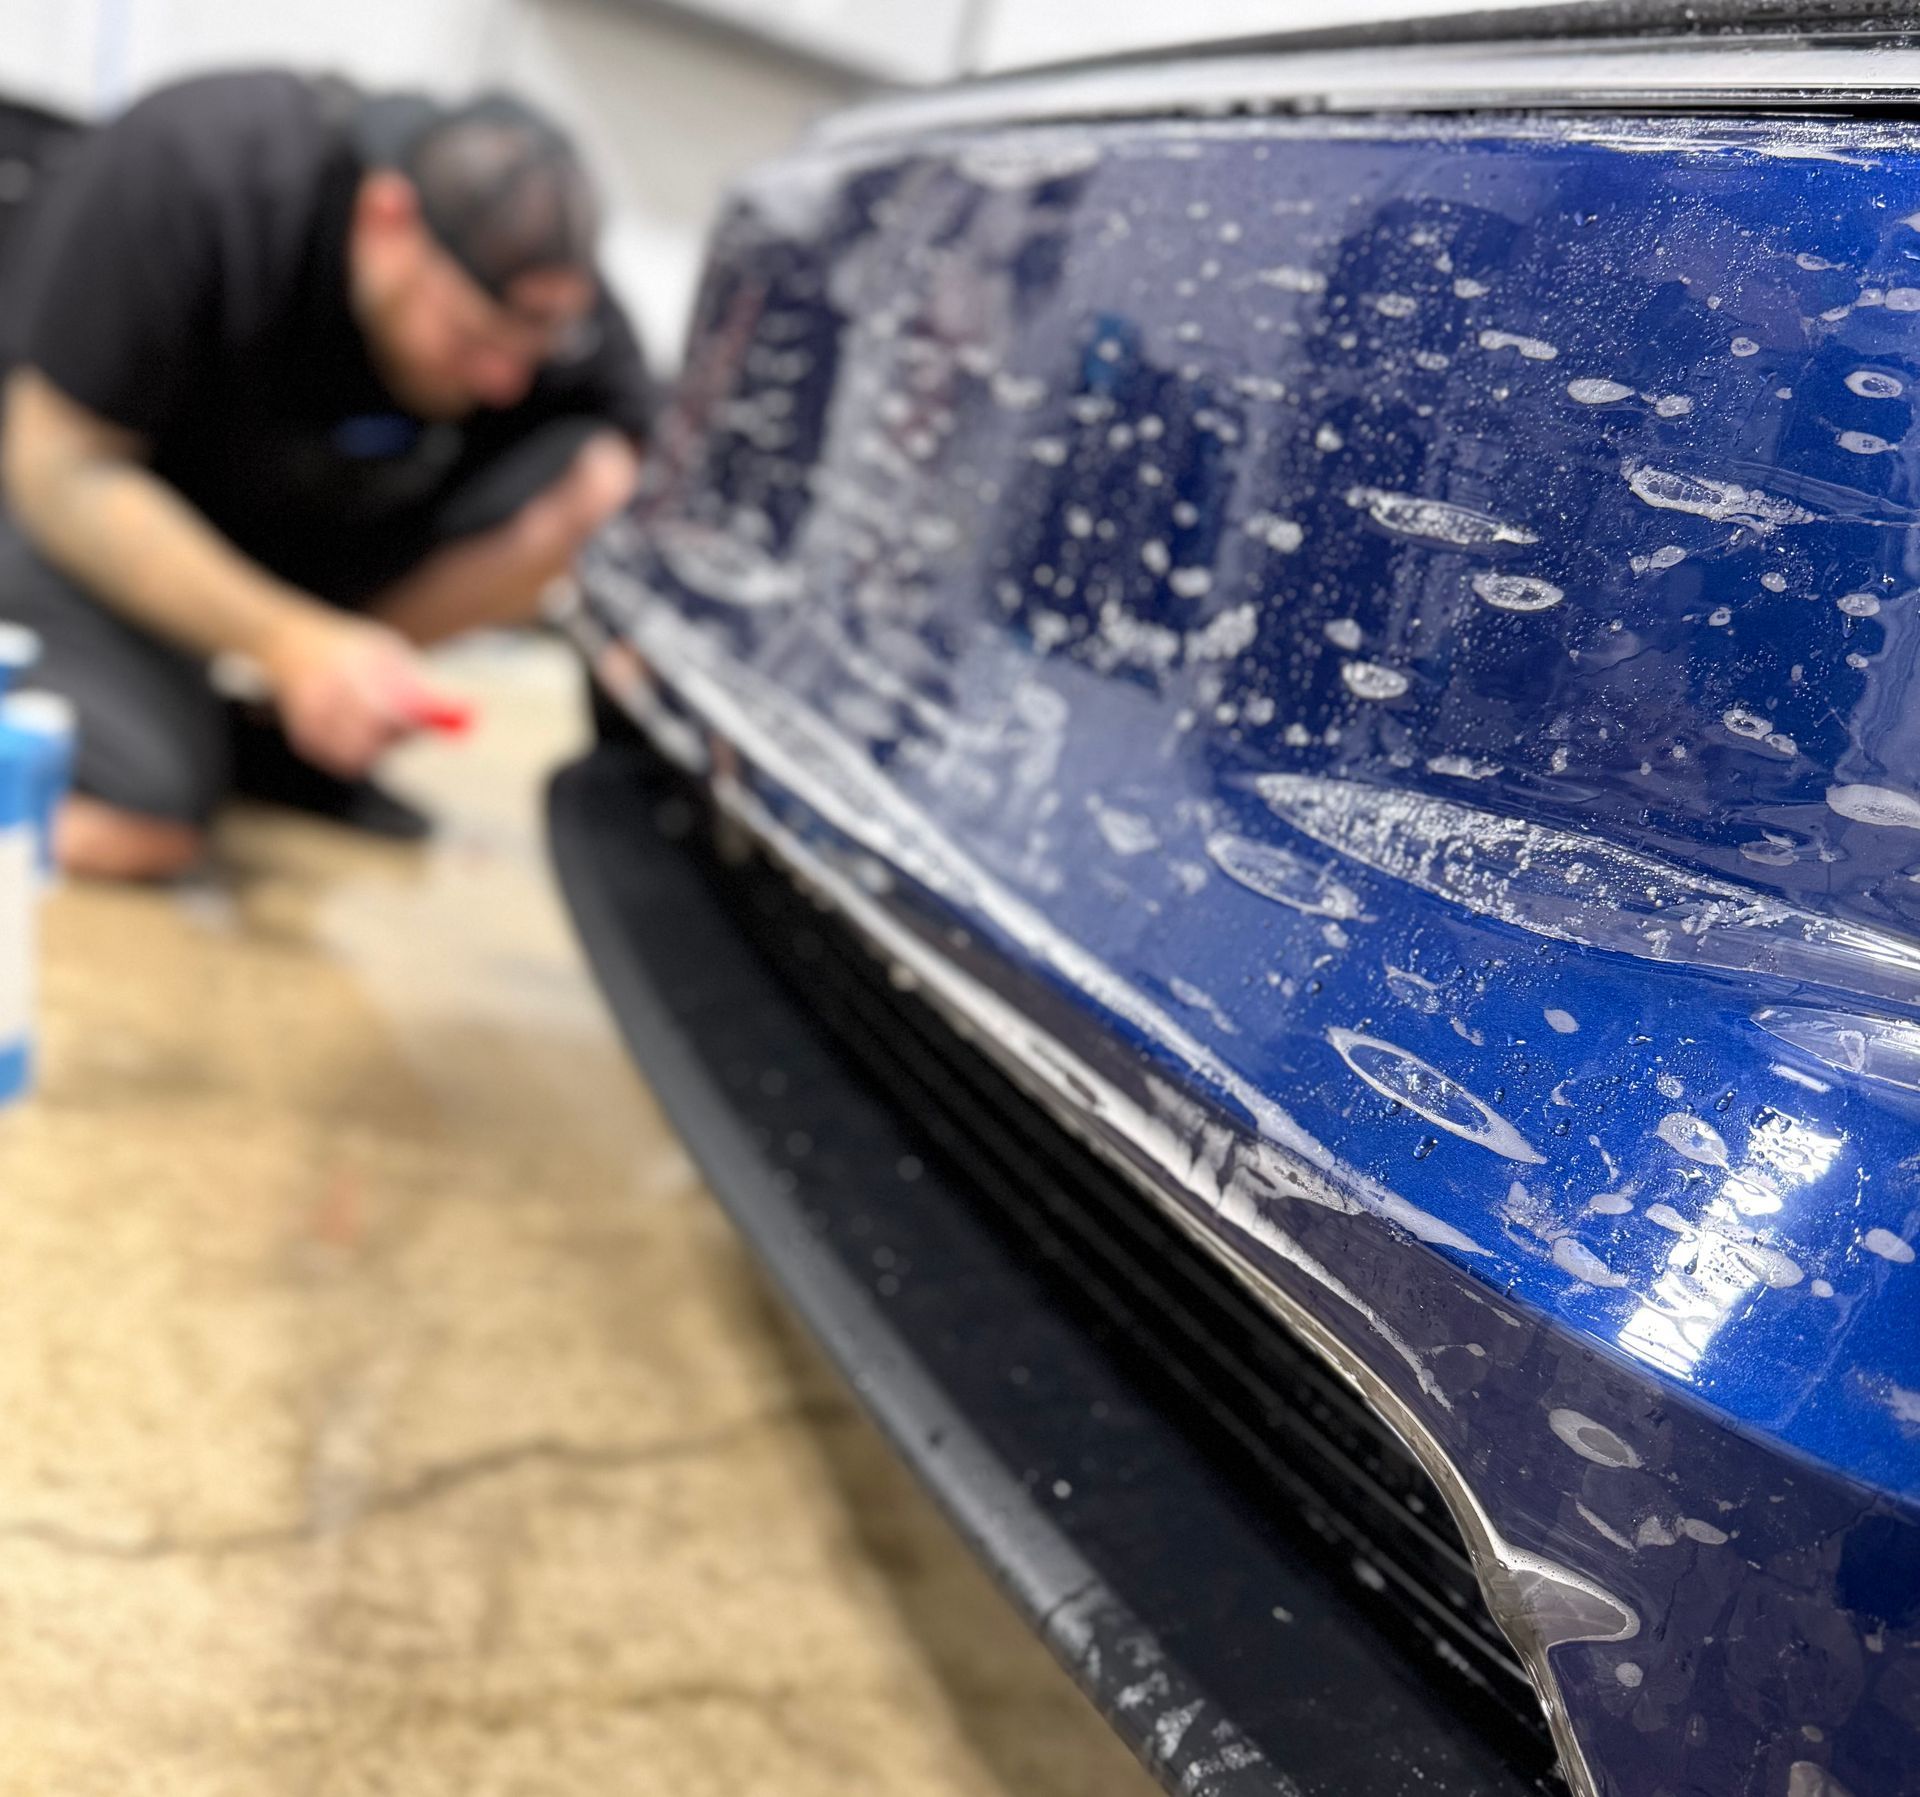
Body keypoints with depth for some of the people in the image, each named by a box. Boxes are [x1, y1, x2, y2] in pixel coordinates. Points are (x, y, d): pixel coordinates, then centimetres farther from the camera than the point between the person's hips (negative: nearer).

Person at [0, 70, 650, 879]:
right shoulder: (186, 171, -31)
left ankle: (269, 721, -7)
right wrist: (294, 643, -36)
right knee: (135, 829, -30)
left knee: (592, 482, -23)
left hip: (335, 531, 4)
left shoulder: (539, 285, -21)